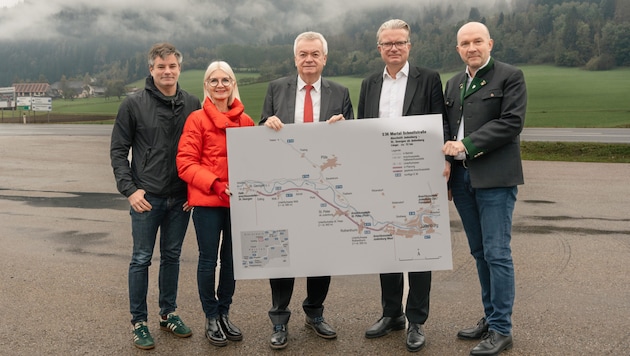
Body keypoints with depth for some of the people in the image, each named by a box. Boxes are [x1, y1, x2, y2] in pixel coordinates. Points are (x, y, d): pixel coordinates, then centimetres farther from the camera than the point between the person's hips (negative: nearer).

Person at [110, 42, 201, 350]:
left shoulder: (192, 105, 3)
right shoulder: (133, 105, -3)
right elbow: (118, 151, -1)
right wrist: (130, 189, -9)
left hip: (180, 198, 3)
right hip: (146, 198, -2)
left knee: (172, 257, 14)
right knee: (141, 259, 5)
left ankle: (168, 314, 29)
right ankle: (139, 322, 18)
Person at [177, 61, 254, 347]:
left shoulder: (246, 121, 7)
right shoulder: (197, 119, -5)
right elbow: (185, 163, -9)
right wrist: (215, 184, -20)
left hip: (238, 201, 4)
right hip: (207, 201, -4)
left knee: (231, 258, 12)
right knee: (209, 259, 5)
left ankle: (224, 314, 29)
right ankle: (211, 318, 21)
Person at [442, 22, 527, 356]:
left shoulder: (510, 76, -1)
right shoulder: (453, 83, 17)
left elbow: (511, 123, -11)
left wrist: (467, 145, -16)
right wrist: (445, 171, 11)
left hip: (494, 178, -6)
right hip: (461, 176, 6)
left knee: (497, 253, -4)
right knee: (480, 253, 12)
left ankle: (501, 329, 6)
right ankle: (490, 317, 23)